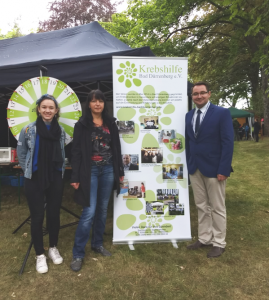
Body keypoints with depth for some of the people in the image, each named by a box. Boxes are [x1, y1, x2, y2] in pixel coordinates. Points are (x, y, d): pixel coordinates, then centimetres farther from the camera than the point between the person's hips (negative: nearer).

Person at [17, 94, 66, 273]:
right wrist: (29, 170, 5)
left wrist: (59, 169, 9)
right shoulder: (28, 130, -7)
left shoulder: (61, 131, 0)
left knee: (54, 214, 11)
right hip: (35, 180, -2)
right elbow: (21, 153, 5)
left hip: (56, 179, 2)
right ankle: (40, 255, 24)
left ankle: (53, 248, 32)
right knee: (37, 216, 6)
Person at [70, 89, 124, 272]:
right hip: (90, 170, -4)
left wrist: (120, 171, 8)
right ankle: (78, 254, 8)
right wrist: (76, 177, -9)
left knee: (103, 209, 12)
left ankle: (98, 244, 30)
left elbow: (116, 148, 10)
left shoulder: (111, 123, 8)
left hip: (108, 170, 4)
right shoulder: (82, 124, -2)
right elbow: (76, 152, -5)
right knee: (89, 211, -6)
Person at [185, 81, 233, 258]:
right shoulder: (189, 116, 10)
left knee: (217, 208, 9)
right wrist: (188, 164, 6)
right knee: (202, 207, 15)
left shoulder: (222, 113, -7)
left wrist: (223, 169, -18)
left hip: (214, 168, -5)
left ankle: (219, 243, 24)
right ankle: (204, 239, 29)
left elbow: (228, 143, -12)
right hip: (195, 169, 5)